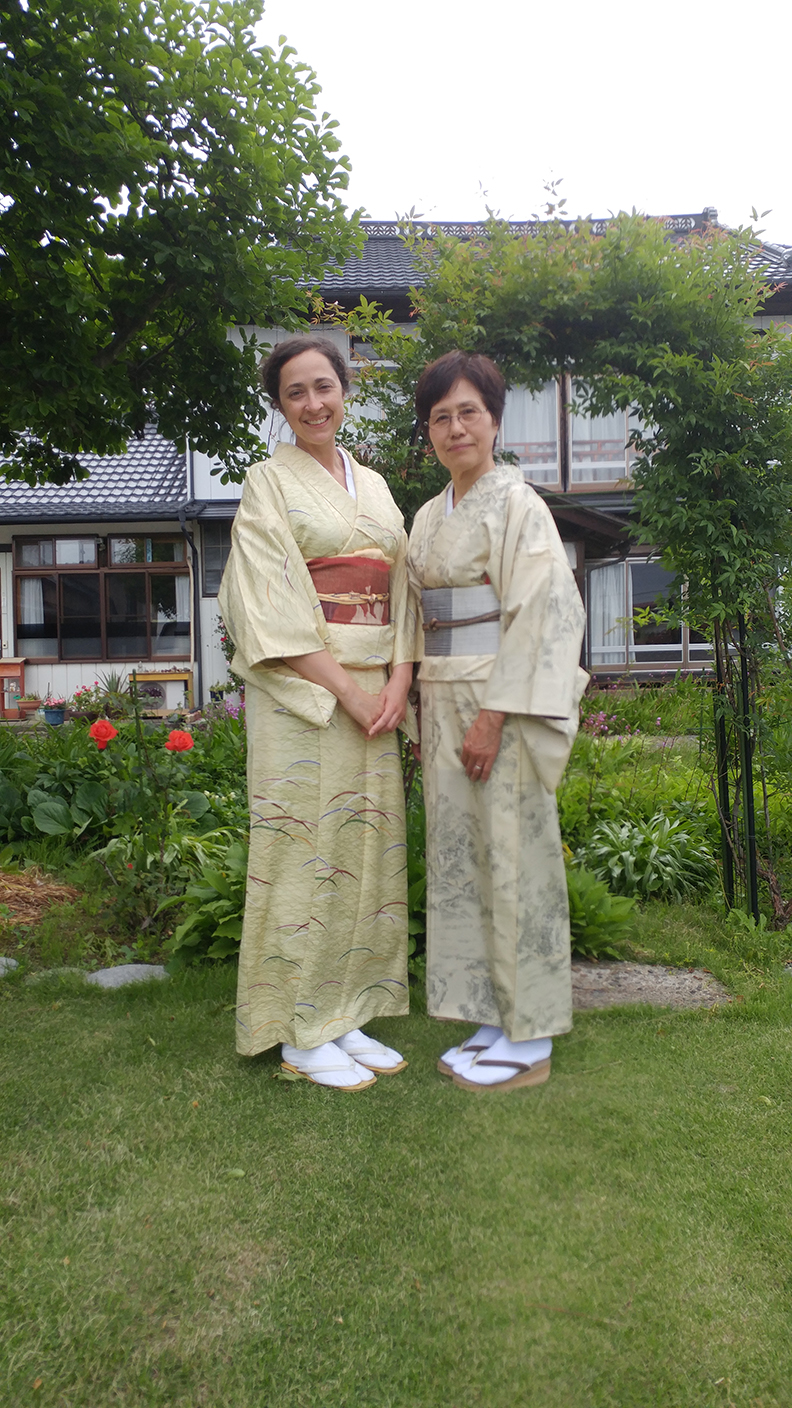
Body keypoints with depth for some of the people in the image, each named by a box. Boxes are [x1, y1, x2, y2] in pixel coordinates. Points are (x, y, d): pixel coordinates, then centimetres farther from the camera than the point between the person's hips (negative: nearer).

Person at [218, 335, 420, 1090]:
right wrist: (345, 689, -15)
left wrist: (397, 682, -3)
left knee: (366, 851, 7)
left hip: (375, 693, 6)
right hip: (301, 695, -6)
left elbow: (399, 589, 12)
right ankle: (301, 1035, 9)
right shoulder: (269, 483, 0)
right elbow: (273, 606, -10)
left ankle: (346, 1019, 19)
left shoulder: (374, 486, 18)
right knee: (306, 851, -3)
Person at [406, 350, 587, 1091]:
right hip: (444, 704, 8)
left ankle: (529, 1041, 10)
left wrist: (495, 716, -20)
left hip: (502, 703, -8)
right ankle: (491, 1021, 23)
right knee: (458, 857, 10)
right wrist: (425, 718, 11)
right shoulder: (429, 517, 16)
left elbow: (542, 614, -14)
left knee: (513, 858, -3)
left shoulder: (518, 505, -6)